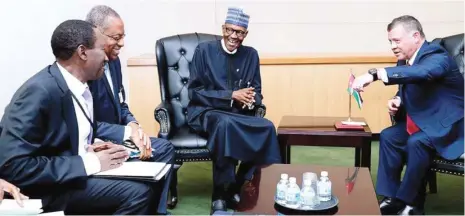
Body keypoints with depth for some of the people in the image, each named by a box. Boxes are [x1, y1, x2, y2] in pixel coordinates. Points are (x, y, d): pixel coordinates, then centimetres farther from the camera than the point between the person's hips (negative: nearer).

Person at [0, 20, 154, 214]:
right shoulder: (39, 91, -21)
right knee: (137, 192, -19)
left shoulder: (79, 86, 5)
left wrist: (89, 149, -3)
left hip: (72, 173, 8)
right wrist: (89, 163, -23)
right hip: (44, 189, -8)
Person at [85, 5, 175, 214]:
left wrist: (133, 125, -6)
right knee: (143, 160, -26)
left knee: (164, 148, 9)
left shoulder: (113, 60, 6)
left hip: (117, 136, 10)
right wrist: (127, 132, -22)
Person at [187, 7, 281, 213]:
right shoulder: (204, 50, -2)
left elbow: (256, 91, 12)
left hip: (238, 114, 4)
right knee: (225, 123, -39)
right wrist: (232, 95, -16)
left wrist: (251, 100, -14)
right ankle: (220, 195, -28)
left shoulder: (251, 55, 10)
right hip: (205, 112, -4)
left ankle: (238, 189, -14)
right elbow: (194, 92, -7)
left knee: (267, 128, -27)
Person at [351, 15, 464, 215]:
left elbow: (420, 73, -46)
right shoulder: (405, 61, 3)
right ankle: (391, 197, -3)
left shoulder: (437, 57, -23)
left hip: (449, 124, -8)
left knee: (416, 142, -30)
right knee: (388, 136, -7)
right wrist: (397, 101, -7)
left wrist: (374, 74, -53)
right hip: (422, 121, 9)